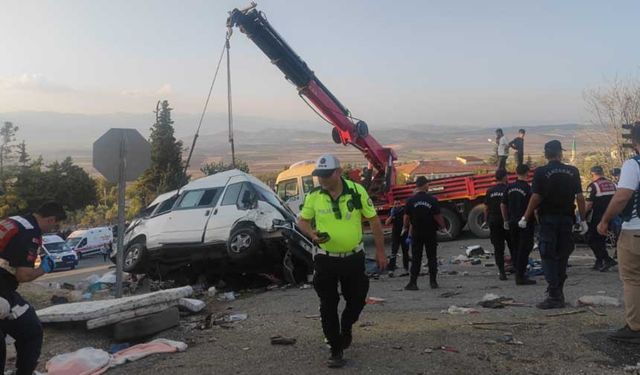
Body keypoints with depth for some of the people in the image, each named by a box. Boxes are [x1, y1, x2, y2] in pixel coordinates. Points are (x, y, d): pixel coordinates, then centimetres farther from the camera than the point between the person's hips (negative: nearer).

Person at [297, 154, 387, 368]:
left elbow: (374, 220, -2)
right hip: (325, 260, 0)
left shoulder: (357, 191, -11)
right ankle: (336, 351, 18)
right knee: (328, 306, 4)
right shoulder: (314, 196, -8)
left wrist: (380, 252, 0)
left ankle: (346, 329, 43)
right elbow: (302, 221, 5)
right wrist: (313, 234, -17)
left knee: (357, 300, 13)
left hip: (354, 257, 0)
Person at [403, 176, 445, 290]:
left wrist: (405, 227, 16)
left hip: (416, 233, 0)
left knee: (416, 258, 5)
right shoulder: (432, 200, -11)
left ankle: (413, 282, 1)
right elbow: (437, 216, -9)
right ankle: (433, 281, 13)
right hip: (431, 233, 0)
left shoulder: (411, 200, -8)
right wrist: (442, 225, 11)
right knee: (432, 257, 11)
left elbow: (406, 217, -3)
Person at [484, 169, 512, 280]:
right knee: (513, 246, 13)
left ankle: (502, 272, 1)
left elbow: (486, 208, 5)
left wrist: (487, 220, 15)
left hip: (494, 222, 3)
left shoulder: (490, 191, 3)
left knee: (498, 248, 5)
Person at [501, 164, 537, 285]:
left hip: (513, 222, 6)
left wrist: (506, 221, 18)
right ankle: (521, 276, -2)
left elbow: (503, 205, 9)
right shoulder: (528, 188, -13)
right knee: (524, 249, -2)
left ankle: (518, 272, 21)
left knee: (515, 248, 15)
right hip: (525, 223, -6)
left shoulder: (509, 187, 4)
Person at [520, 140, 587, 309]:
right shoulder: (573, 171, 2)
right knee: (562, 256, 13)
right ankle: (558, 292, 20)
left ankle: (554, 296, -5)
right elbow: (580, 197, 0)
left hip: (548, 219, -3)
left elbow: (535, 198, -12)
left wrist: (525, 218, -4)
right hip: (567, 219, 3)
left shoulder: (541, 172, -7)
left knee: (549, 257, 0)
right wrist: (583, 220, 7)